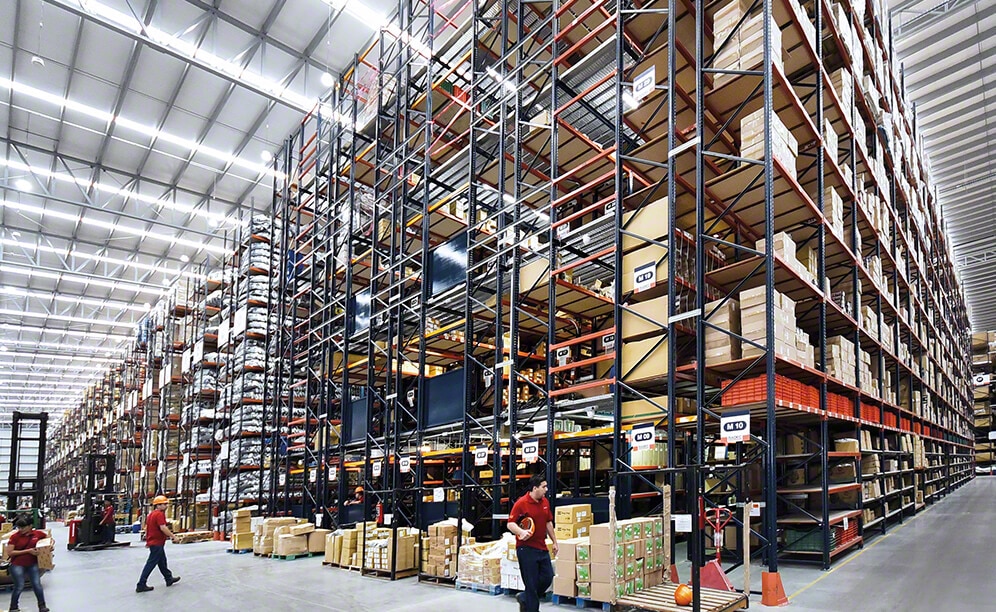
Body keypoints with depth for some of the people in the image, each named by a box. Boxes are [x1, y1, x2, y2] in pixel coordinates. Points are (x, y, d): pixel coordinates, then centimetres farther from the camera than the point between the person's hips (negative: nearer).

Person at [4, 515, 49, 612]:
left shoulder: (37, 533, -4)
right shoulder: (14, 536, -12)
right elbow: (9, 552, -15)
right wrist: (28, 551, -21)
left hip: (33, 564, 2)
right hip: (17, 565, -2)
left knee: (37, 585, 3)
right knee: (19, 587, 1)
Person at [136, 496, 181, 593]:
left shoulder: (151, 514, 12)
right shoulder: (159, 514, -18)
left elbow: (146, 527, 19)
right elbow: (163, 528, -26)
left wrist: (147, 540, 25)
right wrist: (172, 536, -16)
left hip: (152, 541, 10)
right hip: (157, 543, -10)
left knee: (162, 561, 19)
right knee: (151, 564, -5)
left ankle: (169, 579, 30)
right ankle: (141, 585, -2)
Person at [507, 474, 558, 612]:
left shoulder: (545, 502, 8)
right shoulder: (521, 503, -15)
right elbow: (510, 524, -14)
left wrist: (555, 542, 19)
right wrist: (521, 532, -33)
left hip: (542, 547, 7)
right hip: (526, 548, -7)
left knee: (548, 577, 10)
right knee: (531, 583, -1)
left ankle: (524, 598, 30)